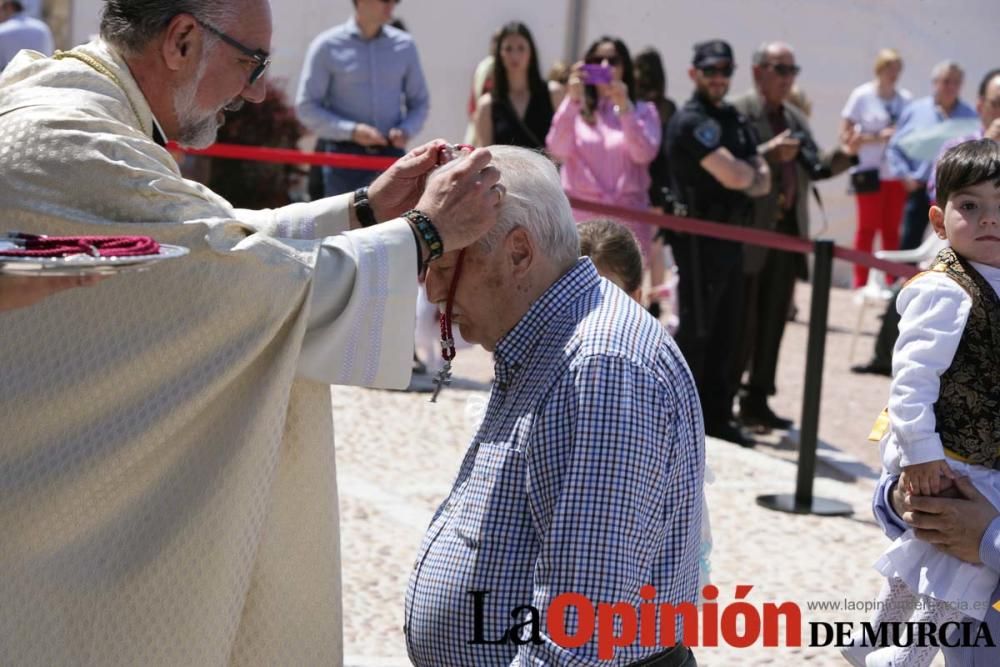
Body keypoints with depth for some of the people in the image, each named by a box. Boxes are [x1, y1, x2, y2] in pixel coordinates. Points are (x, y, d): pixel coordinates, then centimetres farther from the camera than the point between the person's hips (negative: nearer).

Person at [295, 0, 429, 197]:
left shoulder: (404, 46, 9)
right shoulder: (327, 46, -1)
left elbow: (420, 103, 15)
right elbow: (306, 108, -3)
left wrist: (406, 130, -7)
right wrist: (351, 131, -15)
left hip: (390, 154, 3)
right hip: (345, 155, -3)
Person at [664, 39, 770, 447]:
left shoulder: (735, 120, 16)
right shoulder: (691, 121, -12)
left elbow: (762, 182, 11)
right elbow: (733, 176, -21)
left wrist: (743, 175, -10)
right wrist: (750, 170, 0)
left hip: (731, 237, 9)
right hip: (700, 239, -8)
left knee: (725, 333, 11)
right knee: (696, 330, -4)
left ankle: (716, 415, 18)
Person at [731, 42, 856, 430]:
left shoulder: (796, 120, 17)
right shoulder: (738, 113, -8)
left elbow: (814, 169, 17)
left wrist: (844, 155, -1)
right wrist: (769, 153, -28)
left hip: (787, 230, 7)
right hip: (749, 232, -7)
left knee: (772, 321, 10)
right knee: (741, 322, -3)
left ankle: (757, 401, 18)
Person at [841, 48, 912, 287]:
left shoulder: (905, 98, 7)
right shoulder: (862, 96, -2)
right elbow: (845, 135, -4)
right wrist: (878, 137, -15)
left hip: (897, 174, 3)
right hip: (870, 173, -3)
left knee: (892, 229, 6)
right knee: (868, 227, -1)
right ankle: (860, 283, 4)